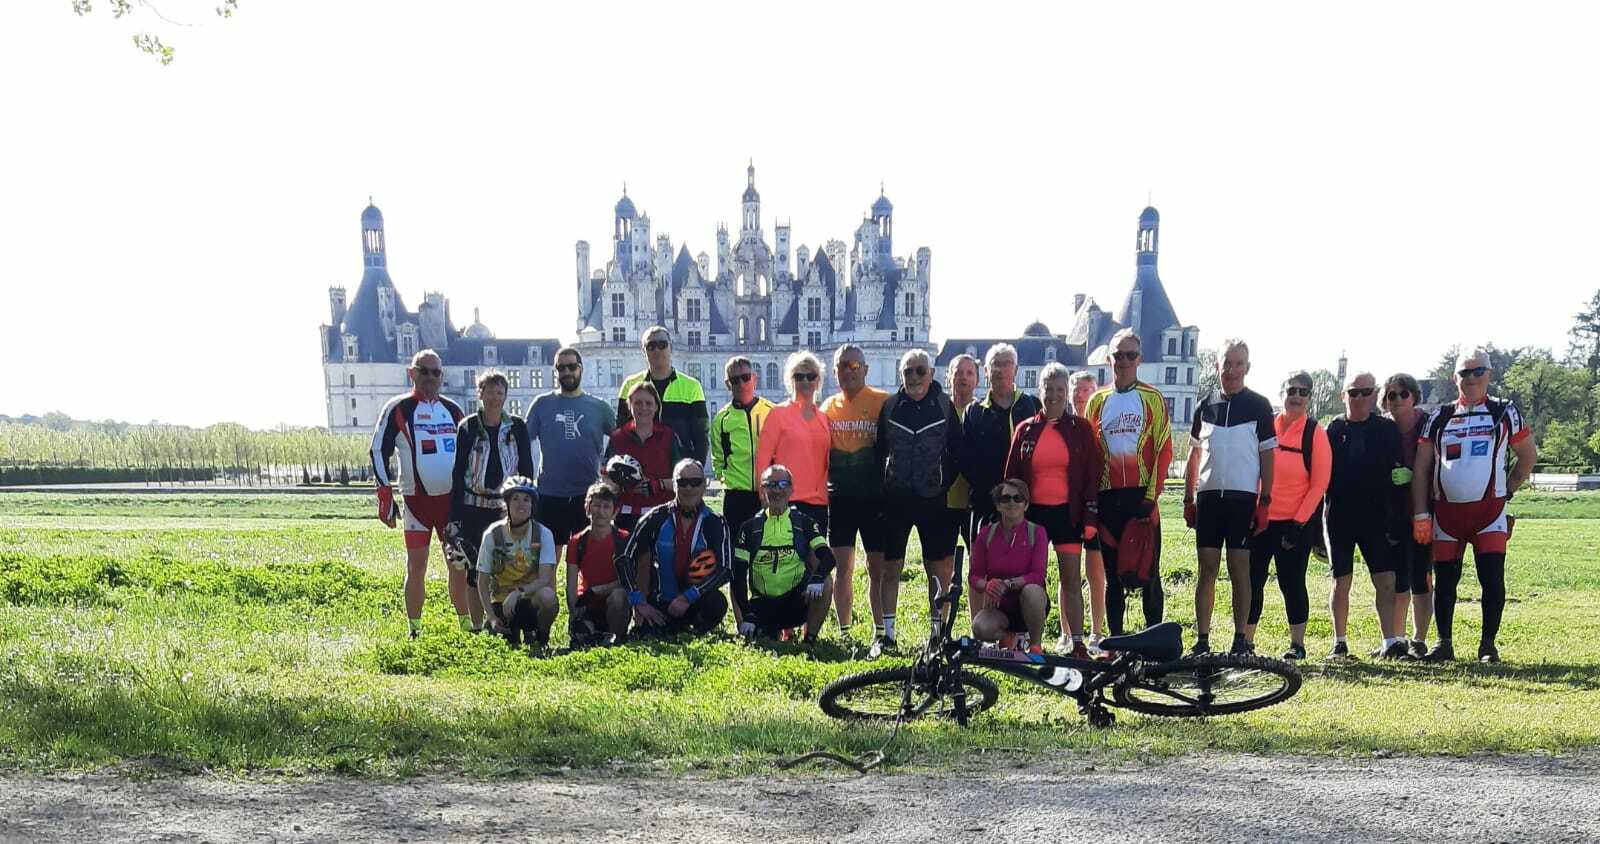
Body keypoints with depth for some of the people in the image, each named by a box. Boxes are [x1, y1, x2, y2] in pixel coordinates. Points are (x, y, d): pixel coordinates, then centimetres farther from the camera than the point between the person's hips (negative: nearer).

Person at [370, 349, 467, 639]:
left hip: (452, 498, 4)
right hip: (417, 499, -4)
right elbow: (379, 452, -3)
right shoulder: (398, 409, -2)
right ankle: (414, 631, 7)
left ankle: (468, 625, 12)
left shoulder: (453, 409, 12)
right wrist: (385, 497, -9)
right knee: (417, 566, -1)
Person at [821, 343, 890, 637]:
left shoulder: (883, 403, -3)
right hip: (839, 497, 3)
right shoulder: (829, 407, 9)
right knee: (843, 567, 4)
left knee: (879, 566, 2)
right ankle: (844, 633, 10)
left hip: (874, 497, -3)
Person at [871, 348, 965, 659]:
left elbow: (956, 452, 6)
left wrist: (947, 486, -1)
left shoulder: (944, 406, 2)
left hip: (933, 499, -1)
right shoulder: (889, 406, 4)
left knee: (939, 569, 1)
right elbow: (880, 450, 10)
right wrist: (883, 486, 4)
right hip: (895, 499, 1)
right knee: (889, 568, 3)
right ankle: (885, 633, 10)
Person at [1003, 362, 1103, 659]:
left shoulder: (1080, 429, 3)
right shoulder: (1026, 430, 8)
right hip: (1033, 511, 2)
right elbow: (1011, 475, 10)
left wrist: (1090, 517, -4)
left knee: (1071, 579, -2)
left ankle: (1075, 640, 0)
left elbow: (1093, 474, 2)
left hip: (1068, 512, -2)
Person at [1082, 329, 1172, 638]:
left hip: (1142, 495, -3)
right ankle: (1115, 638, 12)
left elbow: (1164, 449, -2)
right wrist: (1089, 497, 2)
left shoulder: (1152, 399, 3)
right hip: (1108, 497, 3)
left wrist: (1152, 494, -10)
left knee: (1149, 571, -2)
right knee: (1113, 572, 7)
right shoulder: (1097, 401, 11)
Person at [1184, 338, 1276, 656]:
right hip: (1208, 495, 3)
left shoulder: (1258, 406, 3)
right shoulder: (1206, 406, 12)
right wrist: (1188, 499, 11)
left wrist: (1265, 502, -5)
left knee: (1240, 568, -2)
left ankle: (1241, 640, 3)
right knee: (1207, 568, 2)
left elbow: (1267, 457, 2)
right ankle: (1202, 639, 3)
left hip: (1243, 497, -3)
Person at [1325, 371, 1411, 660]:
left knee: (1387, 580, -8)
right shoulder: (1334, 429, 7)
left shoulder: (1388, 430, 7)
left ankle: (1390, 642, -9)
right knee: (1341, 581, 5)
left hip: (1376, 516, 0)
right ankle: (1340, 643, 14)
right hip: (1340, 515, 0)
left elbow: (1400, 469, 9)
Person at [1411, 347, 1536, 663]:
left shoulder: (1504, 412, 6)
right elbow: (1421, 468, 7)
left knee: (1492, 579, -7)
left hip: (1489, 510, -2)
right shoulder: (1439, 417, 9)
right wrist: (1420, 514, 1)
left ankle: (1488, 645, 4)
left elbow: (1528, 456, 14)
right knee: (1444, 581, 4)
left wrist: (1506, 491, 8)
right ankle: (1444, 643, 14)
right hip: (1446, 511, 2)